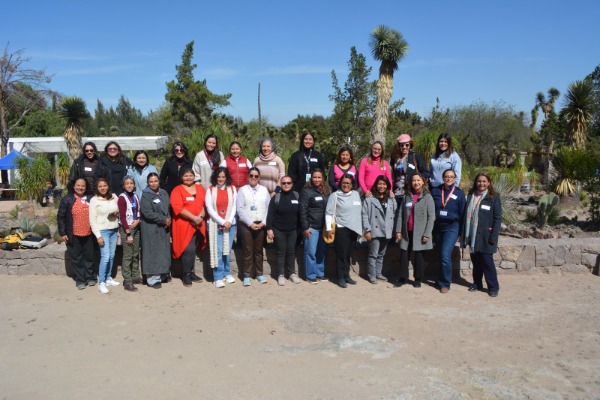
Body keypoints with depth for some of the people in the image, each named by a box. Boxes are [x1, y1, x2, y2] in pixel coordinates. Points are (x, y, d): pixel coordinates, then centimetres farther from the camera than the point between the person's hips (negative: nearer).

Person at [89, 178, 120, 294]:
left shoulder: (114, 197, 6)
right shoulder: (94, 200, -5)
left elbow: (120, 210, 19)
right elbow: (92, 220, -6)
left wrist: (117, 213, -6)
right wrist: (98, 236, -12)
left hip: (114, 230, 5)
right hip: (103, 231, -4)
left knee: (112, 256, 10)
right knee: (105, 257, -10)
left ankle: (109, 278, 24)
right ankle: (101, 283, -1)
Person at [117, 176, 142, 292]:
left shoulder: (136, 196, 9)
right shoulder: (122, 198, -9)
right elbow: (122, 217, -13)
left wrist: (137, 221, -9)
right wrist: (128, 234, -15)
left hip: (136, 227, 6)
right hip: (126, 229, -6)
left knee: (136, 254, 12)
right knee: (127, 255, -6)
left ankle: (135, 276, 23)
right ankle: (127, 282, -2)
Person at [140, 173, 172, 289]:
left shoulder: (164, 193, 11)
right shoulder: (145, 196, -9)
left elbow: (168, 208, 16)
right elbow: (148, 213, -17)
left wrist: (168, 220, -3)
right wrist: (164, 220, -14)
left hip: (164, 228, 6)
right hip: (151, 229, -6)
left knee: (164, 251, 9)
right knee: (153, 252, -3)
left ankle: (162, 274, 21)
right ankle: (152, 279, 4)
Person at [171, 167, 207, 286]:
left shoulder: (200, 188, 14)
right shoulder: (177, 190, -2)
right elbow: (177, 207, -13)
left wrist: (201, 216, -10)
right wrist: (194, 218, -17)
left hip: (199, 225, 5)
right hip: (184, 226, -5)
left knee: (194, 250, 12)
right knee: (188, 250, -9)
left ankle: (192, 272, 25)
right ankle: (186, 275, 6)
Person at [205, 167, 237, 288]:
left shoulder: (232, 189, 6)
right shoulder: (210, 190, 0)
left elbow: (234, 206, 3)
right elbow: (210, 209, -5)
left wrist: (229, 221, -9)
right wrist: (222, 222, -11)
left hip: (230, 224, 2)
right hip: (216, 224, -2)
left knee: (227, 250, 9)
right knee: (218, 251, -4)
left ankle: (227, 273, 23)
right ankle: (218, 277, 2)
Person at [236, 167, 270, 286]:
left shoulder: (264, 190, 9)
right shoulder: (243, 190, 1)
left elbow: (269, 208, 4)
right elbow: (240, 209, -6)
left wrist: (264, 222, -7)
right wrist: (250, 223, -12)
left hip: (261, 224, 2)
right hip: (246, 224, -2)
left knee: (259, 250, 9)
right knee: (248, 250, 1)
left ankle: (259, 274, 18)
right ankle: (247, 276, 8)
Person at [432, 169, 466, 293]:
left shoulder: (459, 193, 0)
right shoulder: (435, 191, 4)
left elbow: (462, 214, 3)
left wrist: (460, 232, 2)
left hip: (451, 228, -3)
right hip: (437, 228, 3)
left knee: (445, 255, -12)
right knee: (441, 255, 11)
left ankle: (445, 283, 0)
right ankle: (443, 279, 27)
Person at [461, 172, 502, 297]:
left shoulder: (494, 197, -4)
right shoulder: (471, 196, 10)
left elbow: (498, 218, -7)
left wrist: (494, 236, -14)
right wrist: (464, 234, 8)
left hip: (485, 236, -4)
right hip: (472, 235, 4)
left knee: (487, 261, -2)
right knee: (475, 261, 12)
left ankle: (493, 287, 9)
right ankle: (477, 283, 25)